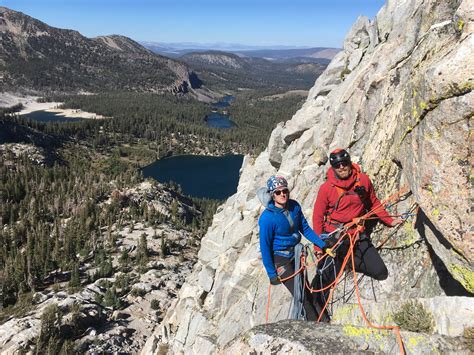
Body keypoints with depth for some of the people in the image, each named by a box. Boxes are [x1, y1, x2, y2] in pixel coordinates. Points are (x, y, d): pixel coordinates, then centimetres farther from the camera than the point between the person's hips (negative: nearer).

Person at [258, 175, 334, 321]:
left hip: (295, 253, 6)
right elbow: (265, 247, -18)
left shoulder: (294, 206, -9)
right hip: (280, 259, -5)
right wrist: (271, 273, -14)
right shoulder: (267, 218, -25)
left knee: (305, 291, 17)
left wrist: (322, 244, 2)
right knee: (300, 295, -3)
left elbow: (305, 228, 6)